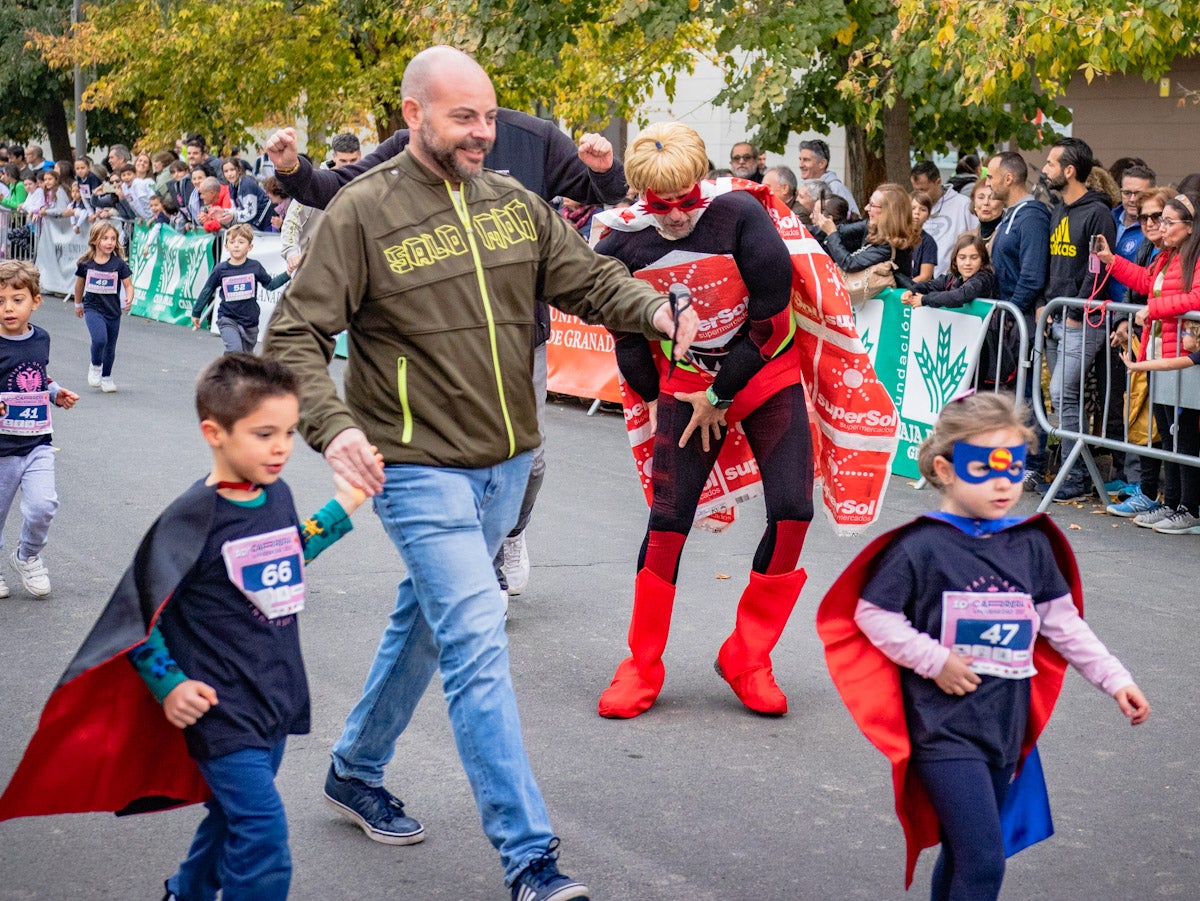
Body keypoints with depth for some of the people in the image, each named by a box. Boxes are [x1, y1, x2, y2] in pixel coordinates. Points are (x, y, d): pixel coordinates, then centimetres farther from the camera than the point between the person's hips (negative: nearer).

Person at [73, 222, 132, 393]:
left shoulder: (119, 264, -8)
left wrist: (129, 299, -23)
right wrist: (78, 304, 23)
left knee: (110, 347, 12)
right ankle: (95, 367, 5)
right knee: (99, 339, -23)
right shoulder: (86, 263, -5)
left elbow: (128, 285, -2)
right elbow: (80, 283, 12)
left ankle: (106, 377, 33)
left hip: (113, 310, 1)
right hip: (92, 308, -1)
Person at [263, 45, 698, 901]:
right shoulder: (364, 211, -12)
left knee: (428, 622, 21)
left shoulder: (511, 201, 5)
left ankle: (356, 771, 43)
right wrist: (333, 426, -30)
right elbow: (295, 335, -13)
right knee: (479, 645, -12)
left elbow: (587, 275, 2)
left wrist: (653, 309, -20)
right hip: (421, 469, -6)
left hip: (505, 462, 7)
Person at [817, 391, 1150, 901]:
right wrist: (934, 659, -13)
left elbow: (1063, 624, 13)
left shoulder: (1032, 546, 5)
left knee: (963, 855, 17)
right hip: (944, 729, -6)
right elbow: (872, 615, -7)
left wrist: (1115, 679, 8)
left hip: (1005, 726, 6)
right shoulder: (921, 547, -11)